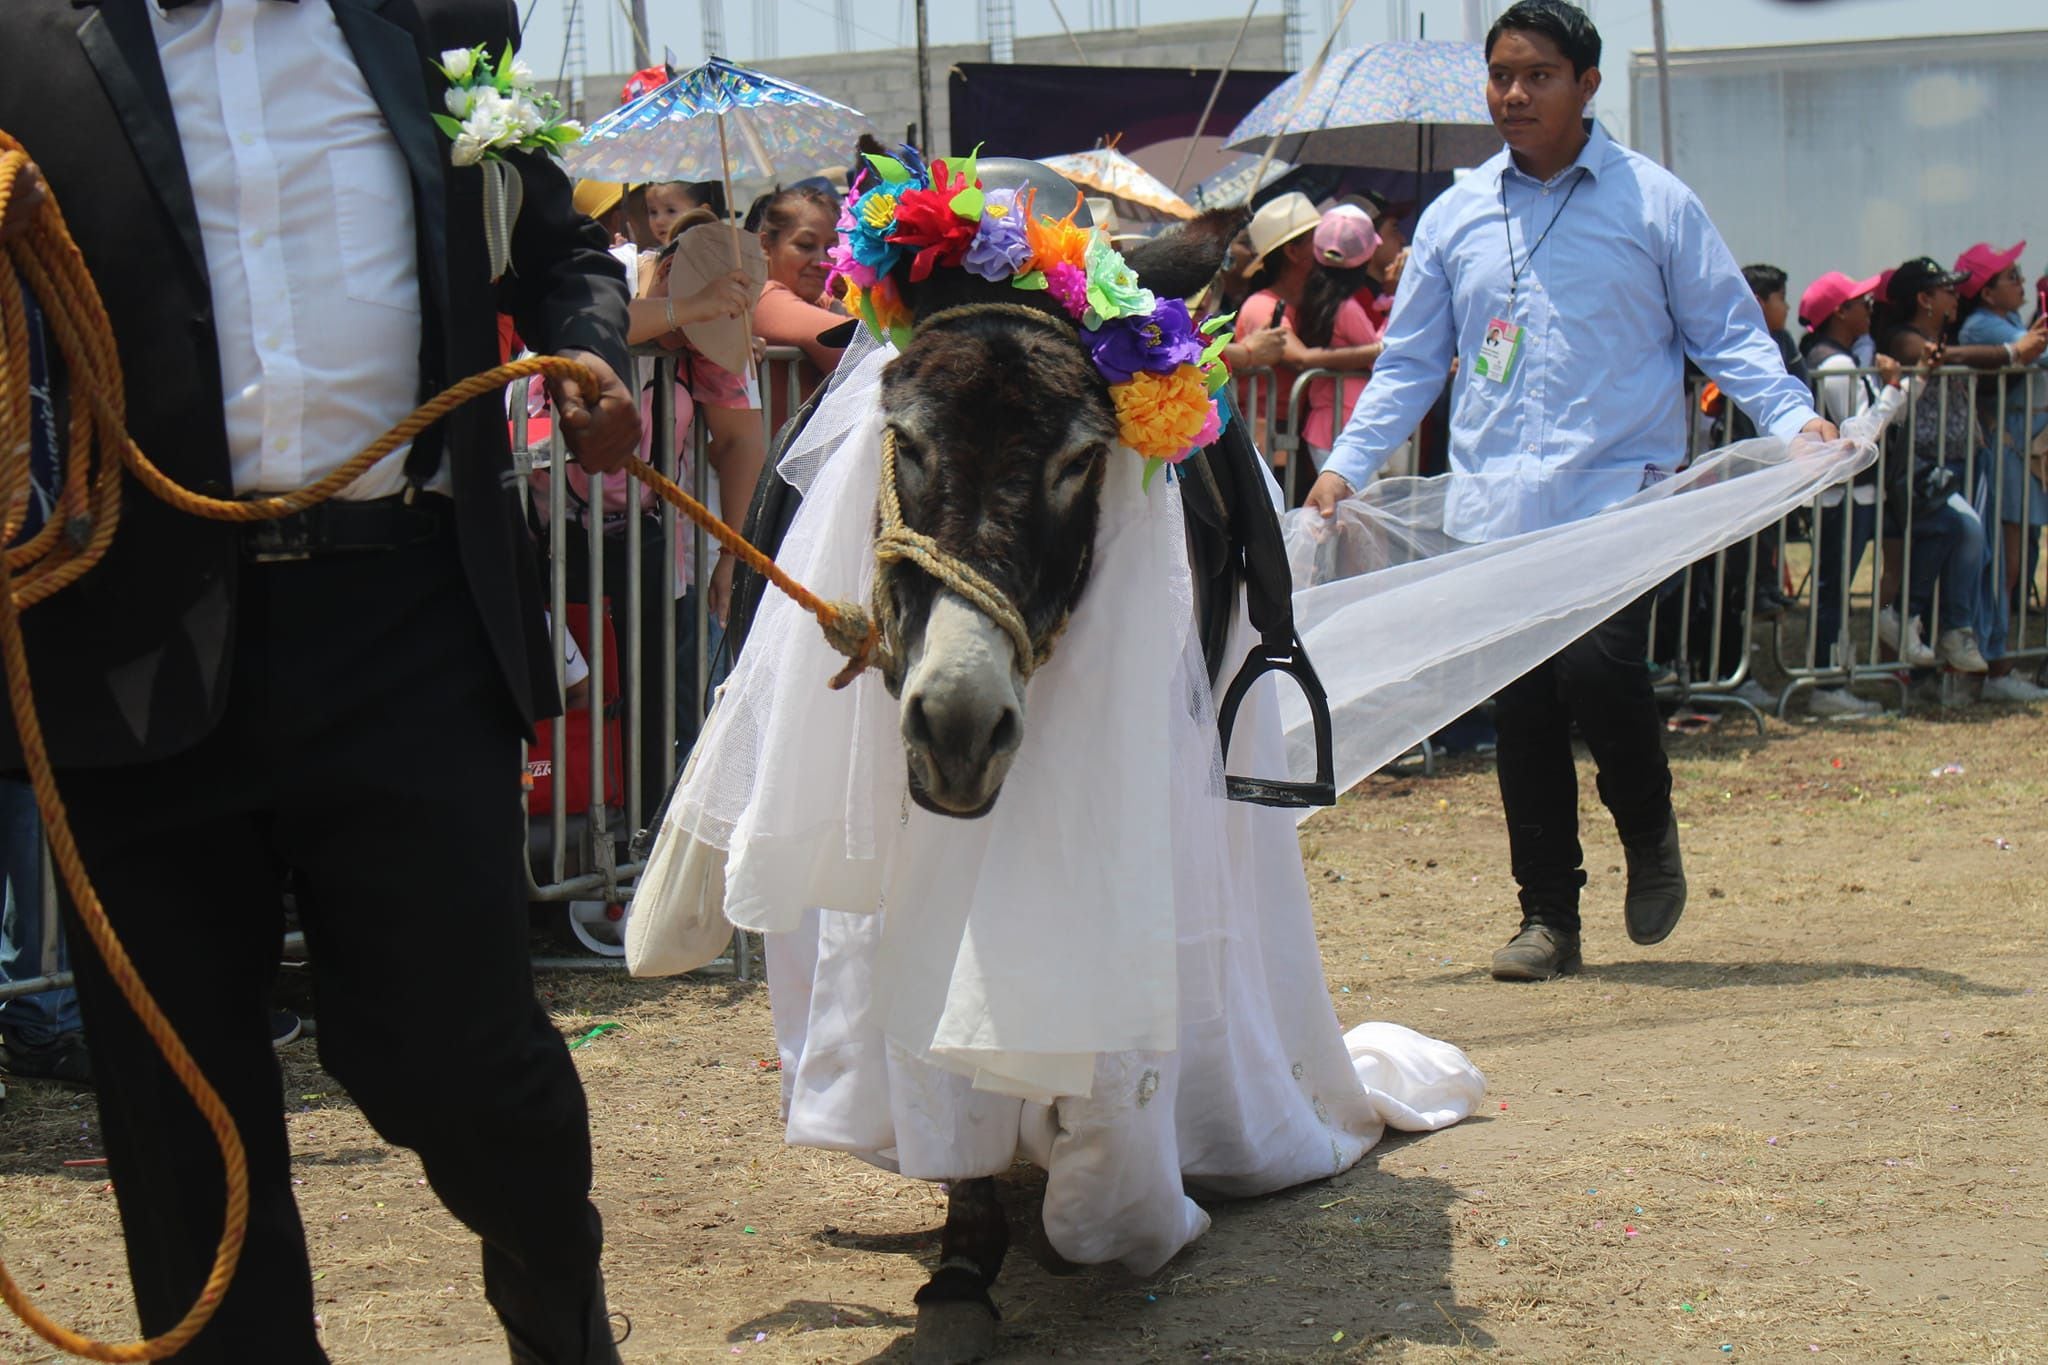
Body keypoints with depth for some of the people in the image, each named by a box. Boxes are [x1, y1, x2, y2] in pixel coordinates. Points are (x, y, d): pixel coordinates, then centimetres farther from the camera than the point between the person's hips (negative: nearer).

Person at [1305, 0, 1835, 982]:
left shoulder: (1654, 203, 4)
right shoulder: (1454, 217, 13)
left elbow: (1729, 334, 5)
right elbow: (1410, 362, 17)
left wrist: (1794, 418, -11)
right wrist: (1346, 465, 7)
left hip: (1618, 498, -3)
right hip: (1494, 511, 3)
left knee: (1599, 670, -19)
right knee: (1521, 709, 3)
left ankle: (1649, 831, 11)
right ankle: (1548, 916, 14)